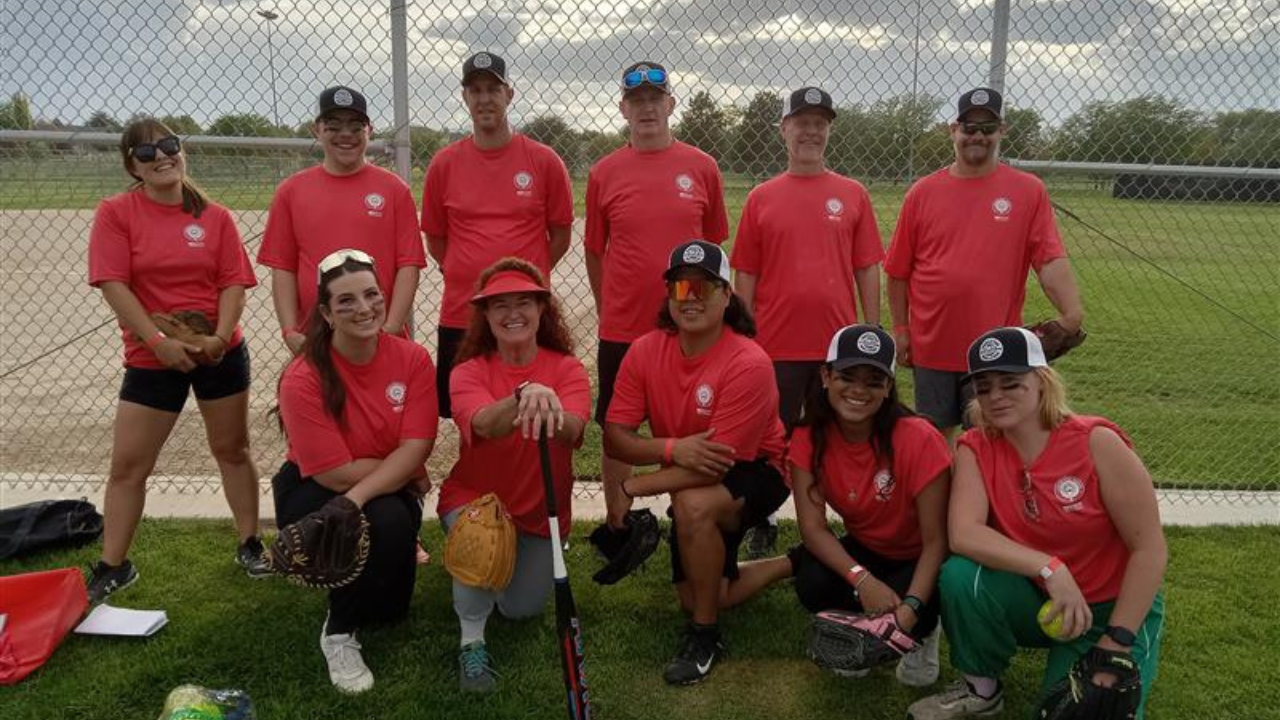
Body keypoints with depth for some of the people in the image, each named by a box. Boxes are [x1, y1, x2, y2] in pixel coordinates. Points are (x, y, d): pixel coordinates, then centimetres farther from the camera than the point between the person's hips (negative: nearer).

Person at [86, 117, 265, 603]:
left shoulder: (214, 216, 0)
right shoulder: (116, 213, -4)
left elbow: (234, 281, -2)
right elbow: (113, 284, -10)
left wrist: (220, 336, -17)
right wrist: (157, 341, -17)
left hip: (219, 352, 1)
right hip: (152, 358, -1)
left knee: (232, 449, 11)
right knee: (127, 465, 4)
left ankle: (249, 545, 25)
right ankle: (113, 566, 18)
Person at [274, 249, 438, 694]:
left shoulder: (412, 358, -13)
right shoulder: (303, 378, -22)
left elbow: (416, 448, -20)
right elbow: (335, 473, -21)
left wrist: (357, 497, -33)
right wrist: (407, 473, -12)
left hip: (390, 491, 3)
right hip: (313, 490, -3)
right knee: (384, 522, -34)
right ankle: (339, 633, -8)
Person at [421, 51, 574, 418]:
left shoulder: (544, 161, 0)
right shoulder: (444, 164, 4)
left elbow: (560, 234, 7)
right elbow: (435, 237, 12)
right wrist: (468, 276, 4)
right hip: (460, 315, 1)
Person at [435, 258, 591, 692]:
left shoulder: (567, 369, -10)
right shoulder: (468, 372, -11)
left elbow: (571, 433, -32)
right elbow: (485, 425, -35)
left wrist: (548, 405, -55)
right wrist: (525, 394, -56)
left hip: (541, 511, 2)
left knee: (522, 610, 0)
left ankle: (516, 558, 34)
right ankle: (472, 642, -14)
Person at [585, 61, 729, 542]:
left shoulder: (702, 168, 1)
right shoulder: (604, 173, 1)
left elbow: (714, 244, 8)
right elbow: (594, 251, 8)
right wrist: (609, 311, 10)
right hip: (621, 329, 0)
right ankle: (617, 528, 25)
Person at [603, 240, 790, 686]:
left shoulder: (749, 364, -30)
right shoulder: (645, 351, -14)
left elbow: (720, 461, -31)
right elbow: (614, 439, -17)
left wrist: (632, 489, -27)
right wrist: (672, 448, -37)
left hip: (755, 472, -6)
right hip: (692, 481, 6)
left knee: (693, 505, -36)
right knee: (697, 597, 8)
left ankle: (705, 636, -14)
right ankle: (793, 565, 33)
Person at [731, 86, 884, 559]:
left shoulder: (853, 194, 4)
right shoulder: (761, 197, 3)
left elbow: (867, 270, 5)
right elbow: (745, 276, 4)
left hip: (840, 345, 1)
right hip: (776, 347, -1)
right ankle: (762, 527, 25)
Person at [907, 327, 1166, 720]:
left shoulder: (1096, 442, -20)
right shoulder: (976, 448, -11)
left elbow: (1150, 549, -17)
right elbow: (963, 534, -25)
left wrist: (1116, 644, -18)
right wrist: (1049, 568, -36)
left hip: (1114, 607, -2)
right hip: (1037, 599, 2)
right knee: (961, 575, -26)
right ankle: (982, 688, -1)